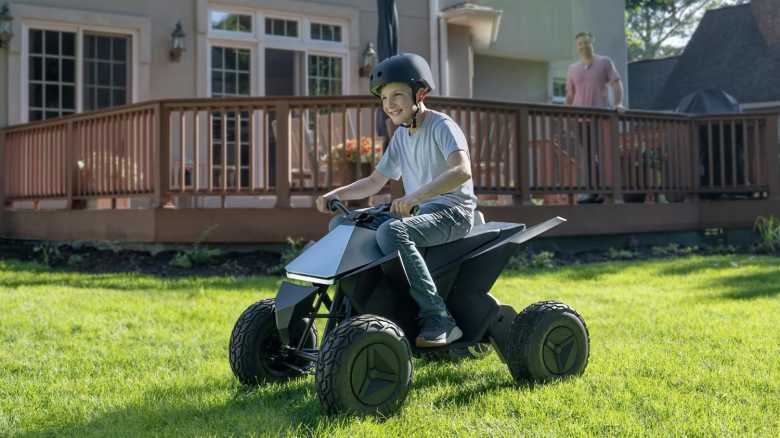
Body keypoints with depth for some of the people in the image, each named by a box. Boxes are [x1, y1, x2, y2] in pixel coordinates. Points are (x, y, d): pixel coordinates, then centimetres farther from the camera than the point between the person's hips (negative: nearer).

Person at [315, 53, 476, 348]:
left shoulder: (441, 126, -11)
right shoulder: (401, 135, 15)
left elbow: (462, 171, -29)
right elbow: (375, 182, 20)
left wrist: (415, 196, -42)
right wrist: (335, 194, 3)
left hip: (452, 212, -9)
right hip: (418, 212, 9)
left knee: (391, 232, -36)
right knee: (340, 224, 2)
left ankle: (439, 319, -33)